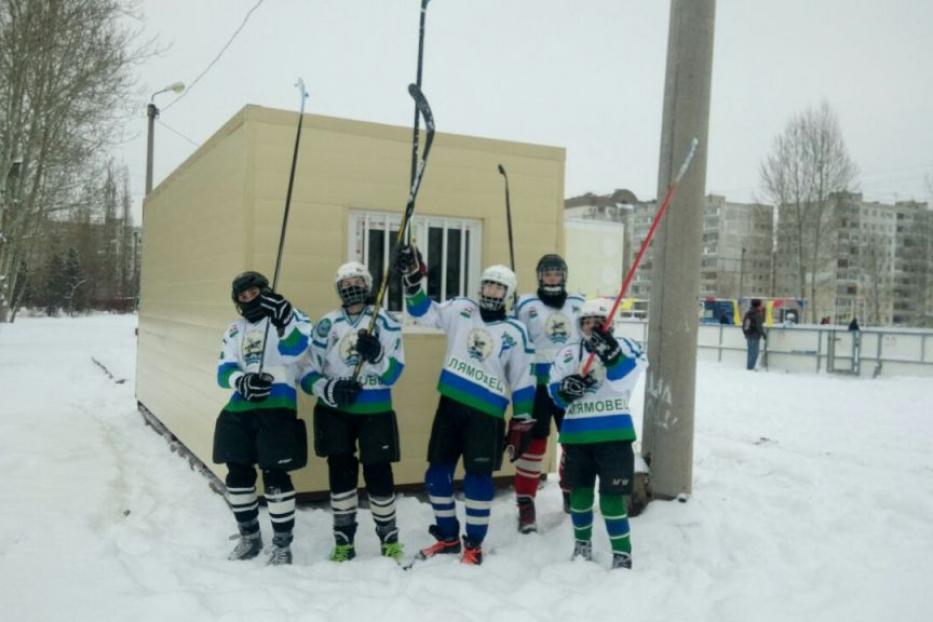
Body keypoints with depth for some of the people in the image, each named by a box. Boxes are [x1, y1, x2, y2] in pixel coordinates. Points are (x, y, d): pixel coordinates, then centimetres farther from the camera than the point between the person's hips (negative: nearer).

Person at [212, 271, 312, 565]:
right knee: (238, 474, 12)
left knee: (275, 475, -6)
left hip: (276, 408, -6)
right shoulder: (234, 331, 17)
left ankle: (282, 544, 10)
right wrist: (241, 381, -15)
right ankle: (249, 537, 32)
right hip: (239, 409, 6)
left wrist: (283, 319, -29)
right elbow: (224, 372, 6)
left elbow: (296, 349, -16)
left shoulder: (287, 316, 2)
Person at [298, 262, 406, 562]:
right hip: (334, 411, 2)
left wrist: (376, 354, -25)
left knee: (378, 473, 0)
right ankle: (343, 541, 20)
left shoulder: (386, 321, 0)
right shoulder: (327, 324, 5)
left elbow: (393, 372, -6)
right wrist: (329, 389, -17)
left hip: (374, 411, -2)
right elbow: (308, 373, 2)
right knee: (341, 473, 6)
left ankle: (389, 538, 20)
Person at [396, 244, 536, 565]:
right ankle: (448, 537, 27)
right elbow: (423, 311, 2)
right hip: (450, 404, 3)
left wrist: (521, 424, 1)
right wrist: (413, 278, -14)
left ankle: (474, 545, 17)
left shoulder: (515, 332, 0)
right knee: (437, 473, 7)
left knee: (477, 478, -2)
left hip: (486, 413, -3)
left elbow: (523, 381, 3)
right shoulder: (461, 309, 6)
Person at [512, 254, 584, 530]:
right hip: (538, 385, -4)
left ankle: (571, 493, 34)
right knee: (534, 442, -3)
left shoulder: (579, 305, 9)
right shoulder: (526, 305, -2)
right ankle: (525, 503, 7)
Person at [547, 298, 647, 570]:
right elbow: (553, 389, 8)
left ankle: (622, 553, 14)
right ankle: (582, 544, 35)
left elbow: (623, 381, -17)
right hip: (577, 435, 3)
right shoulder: (568, 353, 8)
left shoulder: (623, 346, -1)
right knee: (580, 493, 14)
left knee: (612, 497, -3)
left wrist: (610, 353, -33)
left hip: (614, 434, -3)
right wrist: (565, 389, -14)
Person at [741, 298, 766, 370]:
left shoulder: (747, 313, 9)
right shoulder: (757, 314, -15)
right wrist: (763, 334, -6)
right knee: (754, 353, -4)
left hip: (748, 336, 8)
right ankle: (750, 367, -6)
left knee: (751, 352, 16)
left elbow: (743, 325, 14)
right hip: (755, 336, -8)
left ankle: (748, 367, 19)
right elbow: (759, 326, -17)